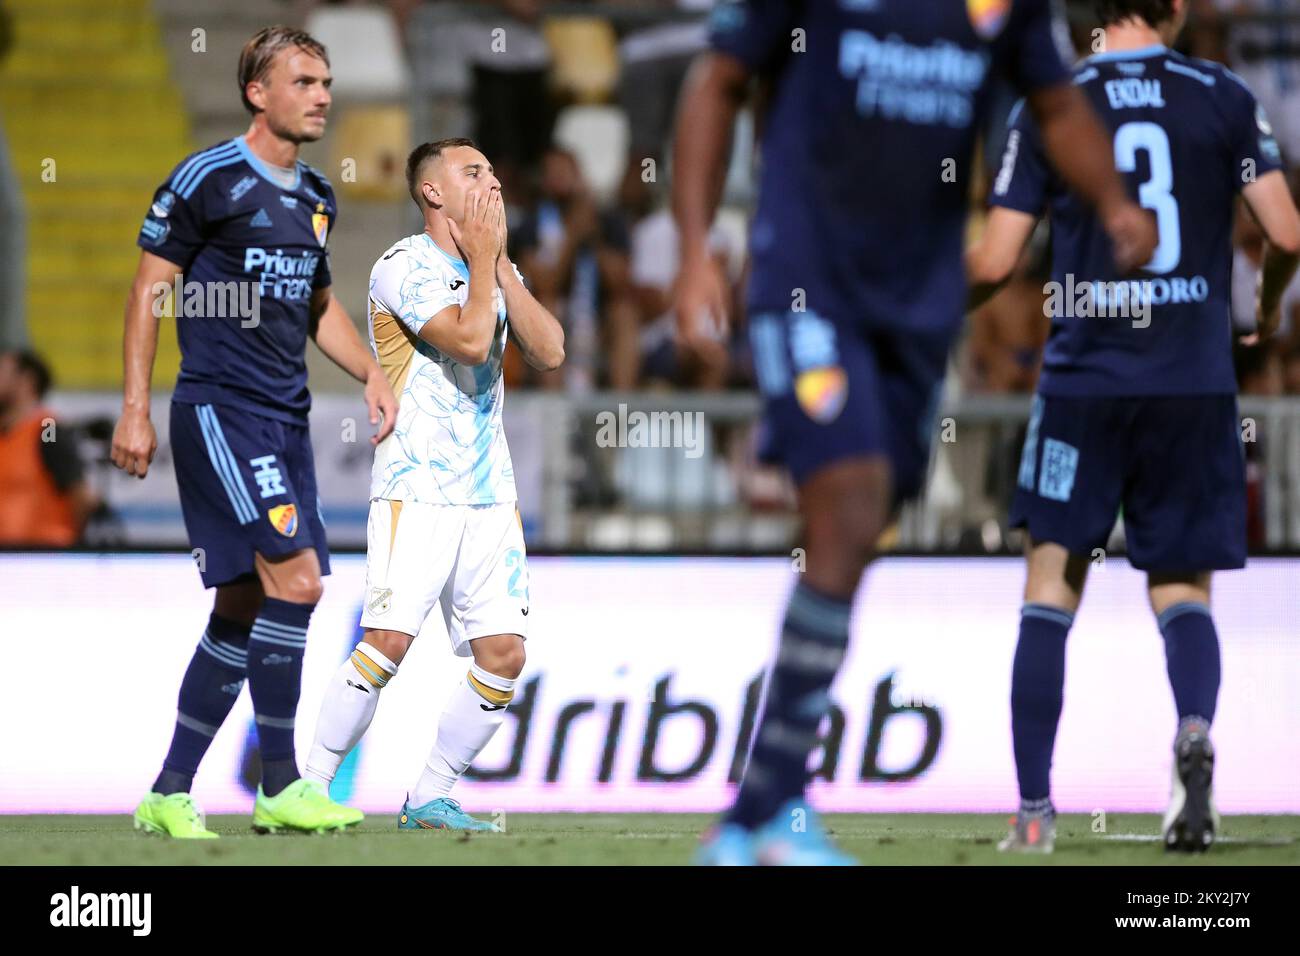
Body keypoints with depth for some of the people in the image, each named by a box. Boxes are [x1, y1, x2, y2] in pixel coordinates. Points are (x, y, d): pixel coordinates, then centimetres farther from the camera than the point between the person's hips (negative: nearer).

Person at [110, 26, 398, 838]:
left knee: (247, 604, 7)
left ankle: (170, 792, 13)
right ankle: (280, 785, -10)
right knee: (296, 577, -17)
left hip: (286, 418, 8)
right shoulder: (209, 180, -8)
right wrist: (136, 410, -11)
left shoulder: (316, 198, 15)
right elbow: (150, 290, -6)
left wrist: (372, 373, 12)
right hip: (220, 407, -8)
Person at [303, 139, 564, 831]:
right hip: (416, 488, -7)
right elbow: (469, 340, -20)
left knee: (503, 654, -3)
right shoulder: (405, 266, -6)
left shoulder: (499, 272, 16)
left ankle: (430, 800, 9)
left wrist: (501, 264, 0)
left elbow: (549, 353, 3)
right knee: (389, 640, -18)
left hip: (491, 494, 7)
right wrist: (483, 256, -7)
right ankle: (310, 788, -7)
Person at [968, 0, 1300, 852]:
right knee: (1183, 589, 9)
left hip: (1084, 380, -1)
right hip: (1197, 383, 1)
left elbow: (995, 263, -2)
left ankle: (1035, 808, 0)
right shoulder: (1223, 96, 1)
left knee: (1052, 588, 7)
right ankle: (1195, 730, -22)